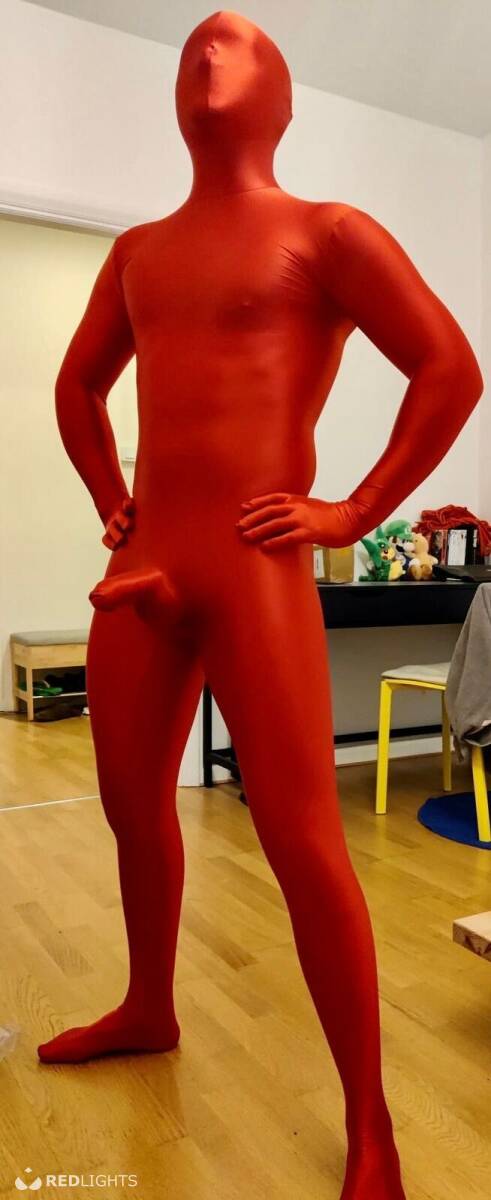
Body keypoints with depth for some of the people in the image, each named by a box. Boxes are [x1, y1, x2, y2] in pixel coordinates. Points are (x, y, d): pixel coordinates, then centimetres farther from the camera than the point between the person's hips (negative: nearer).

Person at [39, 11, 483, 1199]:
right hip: (142, 566, 7)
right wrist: (109, 507, 17)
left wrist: (356, 515, -8)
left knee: (302, 841, -6)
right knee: (133, 802, 15)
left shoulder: (326, 233, 2)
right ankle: (148, 1009, 40)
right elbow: (77, 388, 29)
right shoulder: (136, 251, 19)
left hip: (254, 566, -6)